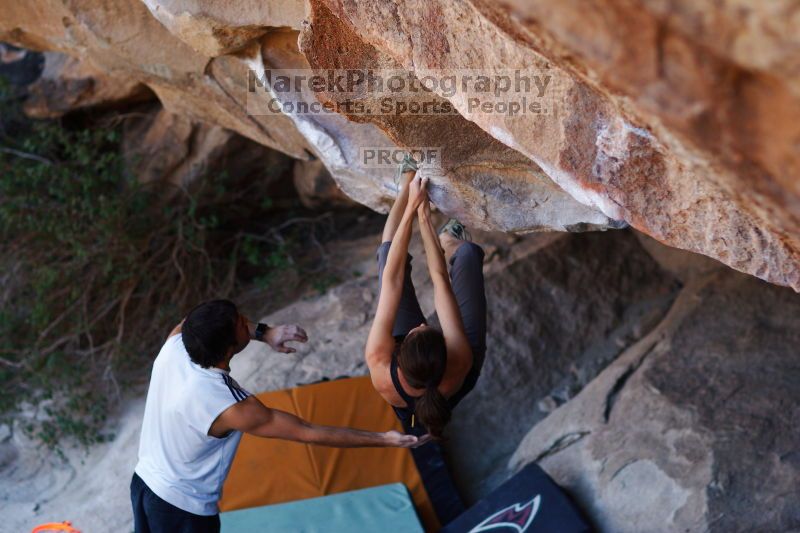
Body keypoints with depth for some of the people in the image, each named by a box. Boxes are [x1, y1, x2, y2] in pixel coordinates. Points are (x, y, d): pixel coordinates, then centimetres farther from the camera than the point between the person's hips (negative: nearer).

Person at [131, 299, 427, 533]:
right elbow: (309, 433, -28)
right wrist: (384, 439, -22)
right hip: (184, 509, -6)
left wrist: (263, 332, -7)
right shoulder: (229, 406, -35)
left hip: (144, 482, 7)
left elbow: (206, 324, 6)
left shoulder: (176, 341, -18)